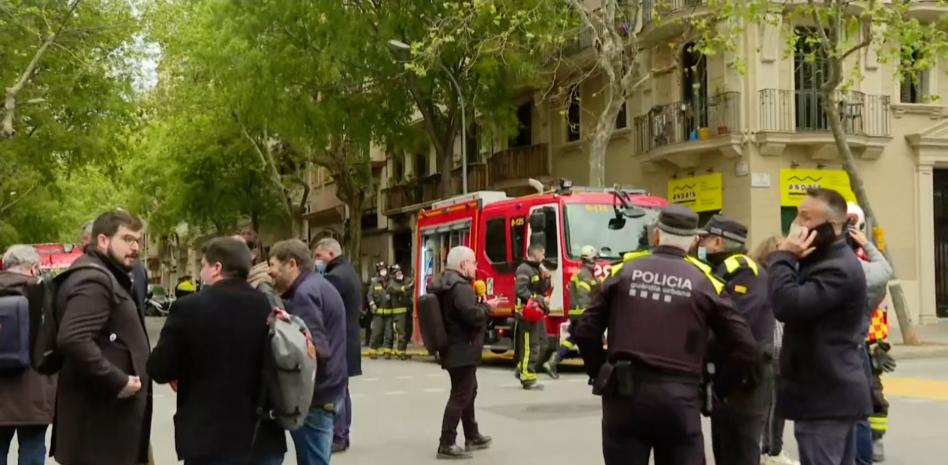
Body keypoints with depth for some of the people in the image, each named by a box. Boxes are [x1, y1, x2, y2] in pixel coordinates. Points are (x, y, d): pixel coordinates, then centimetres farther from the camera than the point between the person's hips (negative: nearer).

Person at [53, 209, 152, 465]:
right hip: (99, 413, -11)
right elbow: (73, 339, -29)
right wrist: (117, 381, -24)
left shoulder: (109, 278, 19)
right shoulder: (94, 280, -15)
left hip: (110, 409, 11)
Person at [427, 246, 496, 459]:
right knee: (460, 396, -8)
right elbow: (472, 316, -30)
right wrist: (487, 307, -12)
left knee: (468, 391, 22)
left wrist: (481, 305, 11)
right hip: (462, 350, -11)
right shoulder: (460, 287, -21)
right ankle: (446, 444, -9)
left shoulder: (444, 284, 11)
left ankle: (472, 437, 33)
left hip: (454, 348, 11)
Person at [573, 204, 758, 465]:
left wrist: (601, 374, 15)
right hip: (678, 398, -1)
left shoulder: (625, 271, 4)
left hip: (625, 395, 1)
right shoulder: (704, 282, 2)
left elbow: (586, 332, 2)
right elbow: (745, 348, 0)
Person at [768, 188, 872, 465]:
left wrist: (784, 256, -21)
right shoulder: (826, 260, 15)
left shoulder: (839, 269, -20)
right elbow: (799, 304, 13)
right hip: (834, 391, 11)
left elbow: (788, 305, -30)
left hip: (825, 395, -11)